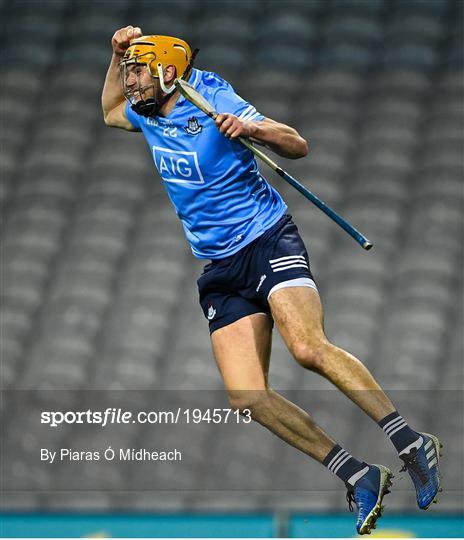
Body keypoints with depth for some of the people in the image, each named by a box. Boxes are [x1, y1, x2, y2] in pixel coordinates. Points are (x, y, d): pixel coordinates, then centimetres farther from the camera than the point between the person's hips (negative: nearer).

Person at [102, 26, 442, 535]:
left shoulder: (212, 99, -8)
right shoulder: (146, 115, 11)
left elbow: (297, 146, -8)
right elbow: (109, 112, 34)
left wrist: (253, 129, -28)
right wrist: (118, 53, 17)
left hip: (269, 242, -6)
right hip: (221, 271, 6)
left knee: (308, 348, -31)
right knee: (246, 398, -12)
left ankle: (412, 445, -24)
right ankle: (359, 478, -7)